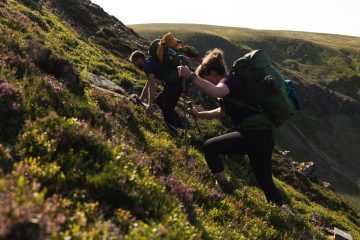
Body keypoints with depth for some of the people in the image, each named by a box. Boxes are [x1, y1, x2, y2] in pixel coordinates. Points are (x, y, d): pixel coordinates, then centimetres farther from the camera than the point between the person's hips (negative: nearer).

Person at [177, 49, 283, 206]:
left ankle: (226, 192, 7)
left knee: (209, 147, 2)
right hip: (264, 136, 10)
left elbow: (215, 92, -31)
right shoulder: (230, 85, 24)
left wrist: (191, 76, -25)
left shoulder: (228, 80, -5)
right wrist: (198, 114, 40)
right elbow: (222, 111, 40)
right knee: (265, 182, 18)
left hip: (254, 135, -10)